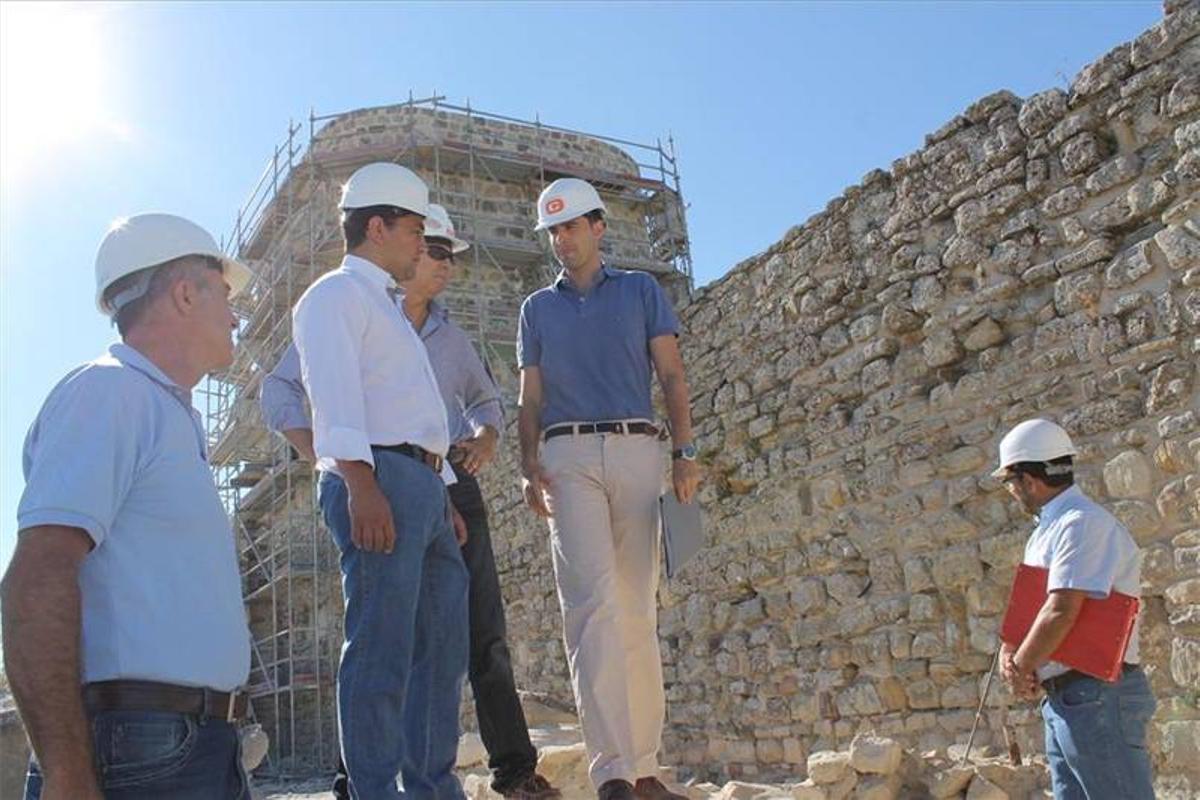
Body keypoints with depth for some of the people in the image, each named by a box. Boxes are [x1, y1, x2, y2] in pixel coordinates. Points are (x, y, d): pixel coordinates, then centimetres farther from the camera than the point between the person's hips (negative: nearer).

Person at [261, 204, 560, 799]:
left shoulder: (450, 336, 19)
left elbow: (486, 399, 32)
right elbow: (279, 388, 2)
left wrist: (486, 439, 10)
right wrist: (321, 454, -11)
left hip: (452, 484, 5)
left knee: (484, 632, 3)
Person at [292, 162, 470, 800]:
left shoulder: (385, 306, 29)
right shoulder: (336, 294, 0)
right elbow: (334, 392, -15)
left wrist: (442, 494, 23)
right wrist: (360, 482, -25)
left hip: (424, 486, 10)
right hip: (377, 479, -10)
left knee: (442, 645, 11)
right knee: (382, 650, -9)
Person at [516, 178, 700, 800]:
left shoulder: (641, 291, 16)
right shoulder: (537, 308, 19)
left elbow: (672, 377, 8)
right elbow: (530, 399, 15)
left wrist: (685, 453, -4)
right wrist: (529, 466, -2)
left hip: (637, 450, 1)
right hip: (568, 456, 0)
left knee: (637, 609, 1)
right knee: (593, 601, -15)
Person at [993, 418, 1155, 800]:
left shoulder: (1083, 523, -16)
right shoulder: (1046, 531, 17)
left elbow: (1061, 611, -25)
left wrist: (1020, 668, -12)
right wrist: (1010, 654, -3)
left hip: (1096, 695, -10)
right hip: (1063, 697, 10)